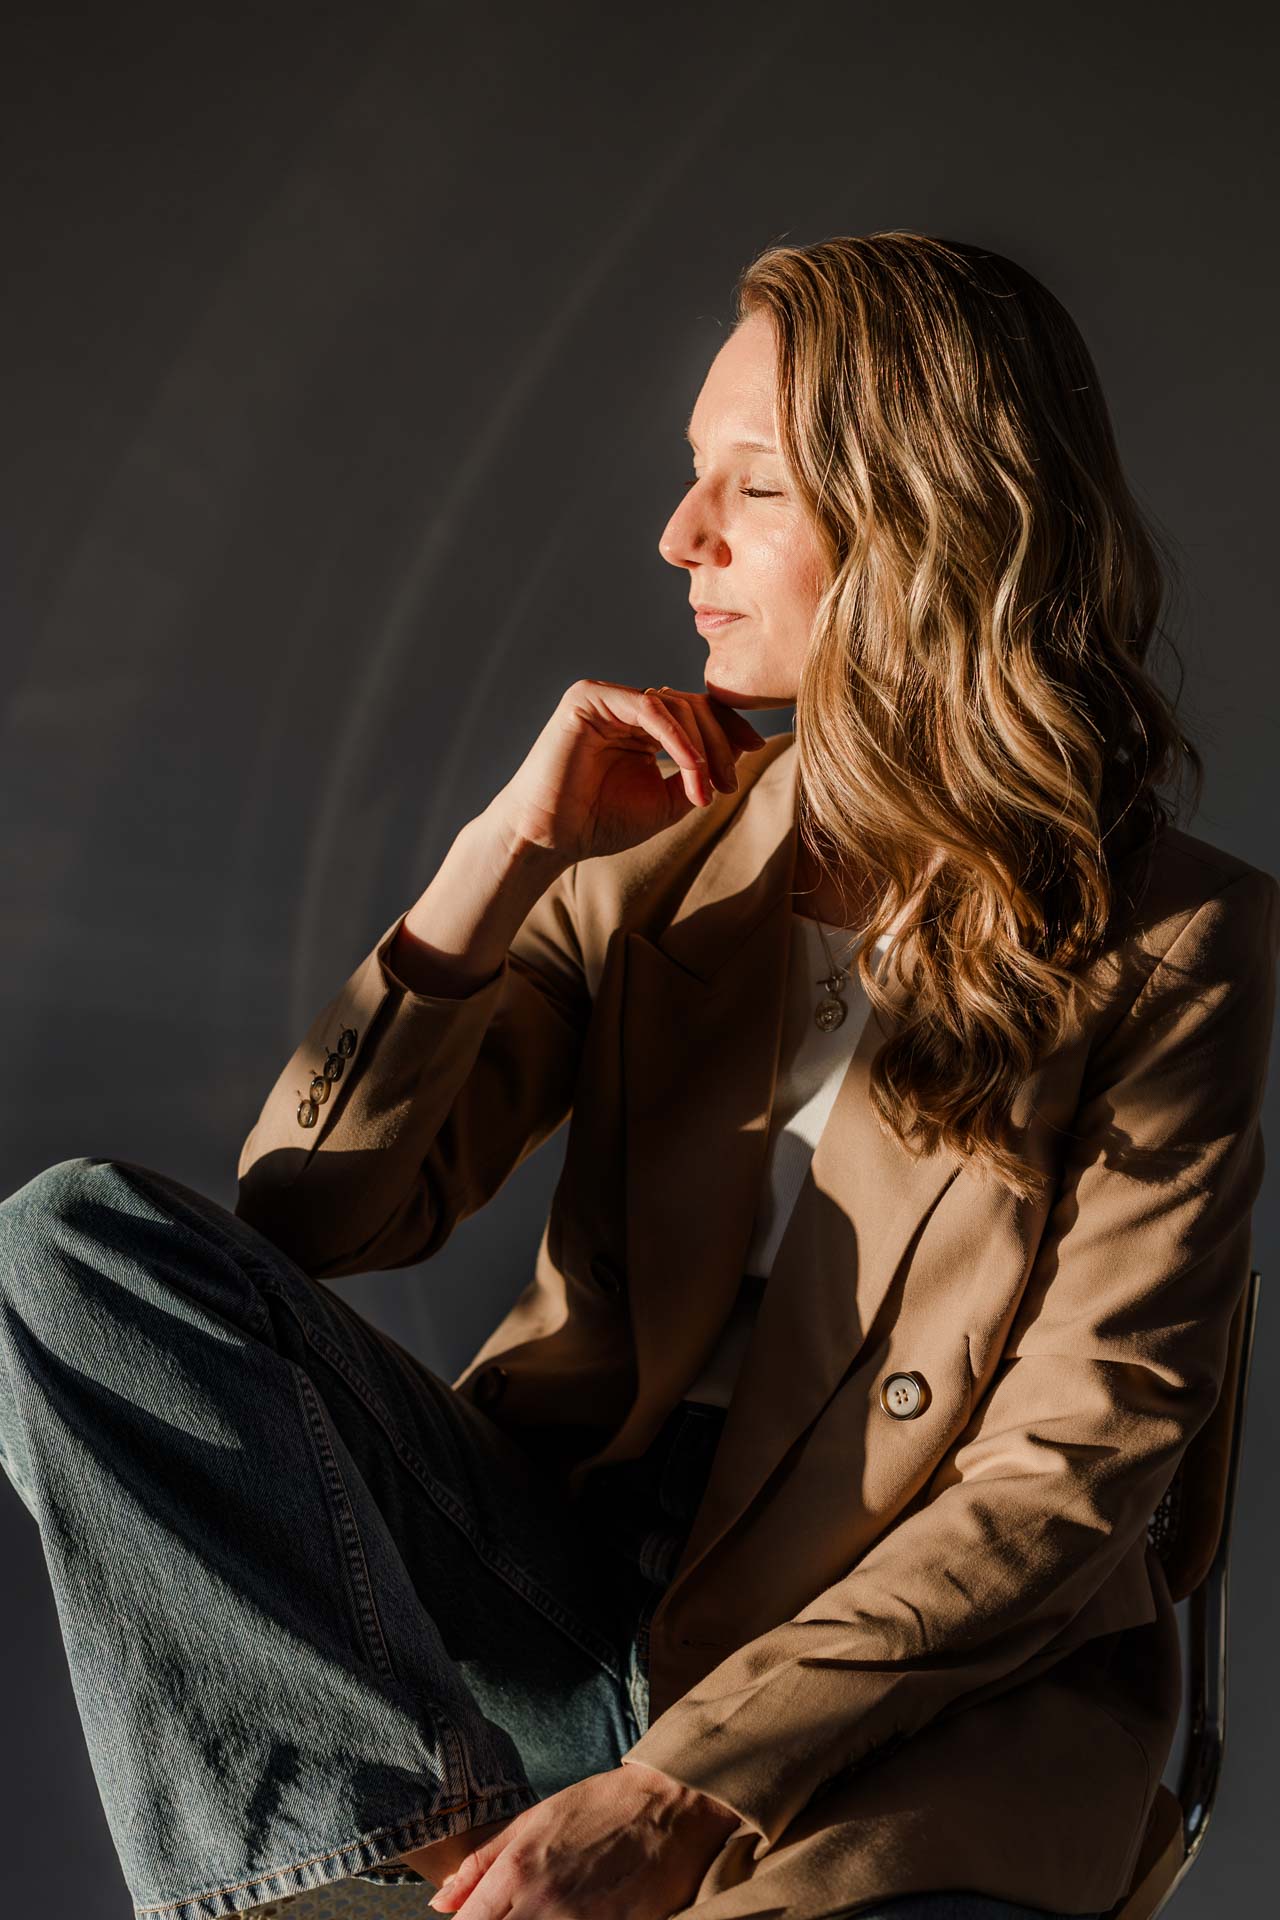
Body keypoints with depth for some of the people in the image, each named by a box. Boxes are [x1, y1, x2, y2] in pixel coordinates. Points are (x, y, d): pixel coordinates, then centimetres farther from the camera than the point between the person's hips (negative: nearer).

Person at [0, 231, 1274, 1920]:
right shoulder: (661, 845, 7)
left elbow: (1072, 1467, -10)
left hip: (923, 1691, -4)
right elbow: (310, 1216, 2)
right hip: (566, 1579, 4)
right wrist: (508, 852, -8)